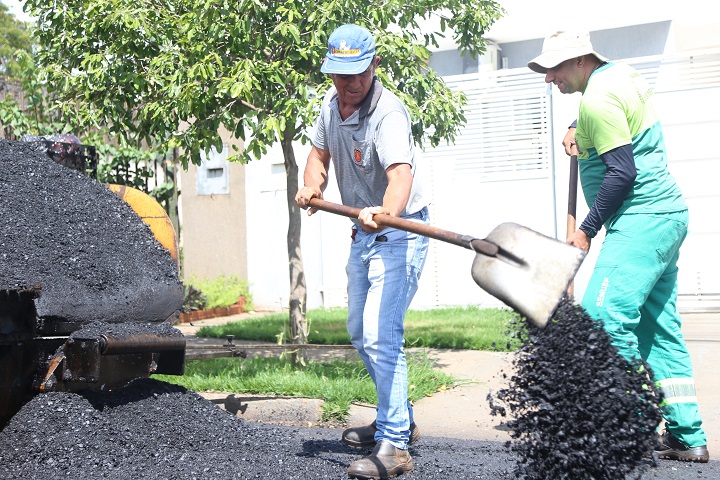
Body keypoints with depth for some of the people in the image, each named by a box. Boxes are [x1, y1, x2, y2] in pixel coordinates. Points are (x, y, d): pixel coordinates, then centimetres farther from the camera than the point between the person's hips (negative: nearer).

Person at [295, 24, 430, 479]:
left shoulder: (388, 112, -26)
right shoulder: (331, 103, -1)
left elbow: (400, 173, -43)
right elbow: (320, 153, 13)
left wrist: (387, 212, -63)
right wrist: (313, 185, -8)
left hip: (398, 234, -9)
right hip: (364, 233, 9)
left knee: (380, 335, -18)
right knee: (361, 334, 17)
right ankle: (401, 419, 33)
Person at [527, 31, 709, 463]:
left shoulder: (597, 99, -14)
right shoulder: (624, 74, 16)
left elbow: (622, 172, -20)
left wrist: (587, 230, -14)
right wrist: (577, 131, 18)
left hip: (641, 220, -11)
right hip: (668, 215, 11)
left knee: (605, 315, -17)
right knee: (659, 325, 10)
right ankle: (687, 437, 13)